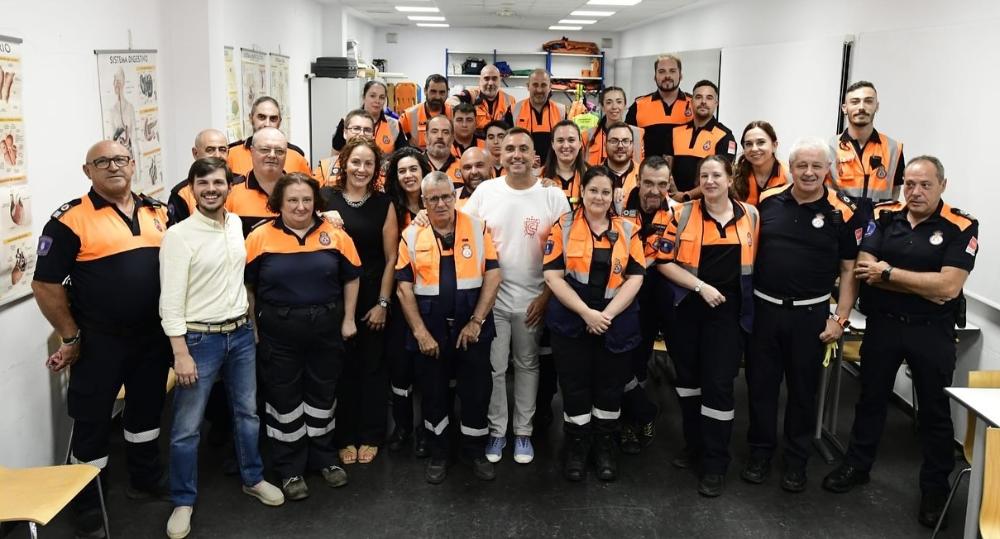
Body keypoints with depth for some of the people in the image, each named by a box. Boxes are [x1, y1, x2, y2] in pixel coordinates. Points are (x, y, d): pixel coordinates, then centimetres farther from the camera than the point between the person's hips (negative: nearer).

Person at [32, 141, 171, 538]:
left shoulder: (157, 212, 6)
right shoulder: (70, 220, -12)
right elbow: (45, 285, -11)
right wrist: (71, 336, -7)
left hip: (153, 335, 5)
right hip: (99, 341, -5)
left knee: (147, 409, 20)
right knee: (92, 420, 7)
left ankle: (146, 479, 40)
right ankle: (86, 503, 23)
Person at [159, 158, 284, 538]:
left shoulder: (239, 224, 3)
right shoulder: (179, 235, -13)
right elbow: (171, 300, -14)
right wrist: (181, 353, -18)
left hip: (241, 333, 6)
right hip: (200, 338, -5)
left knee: (247, 411, 18)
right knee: (188, 426, 4)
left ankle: (253, 479, 36)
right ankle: (183, 502, 20)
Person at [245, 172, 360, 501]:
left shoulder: (334, 235, -3)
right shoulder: (260, 237, -7)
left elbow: (351, 278, 4)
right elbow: (247, 286, -2)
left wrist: (348, 319, 2)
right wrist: (253, 326, -3)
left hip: (326, 328, 2)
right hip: (278, 331, -1)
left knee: (323, 393, 16)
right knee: (284, 397, 9)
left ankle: (325, 458, 34)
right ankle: (290, 468, 25)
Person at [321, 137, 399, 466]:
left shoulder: (384, 204, 1)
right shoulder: (325, 199, -1)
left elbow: (391, 257, -1)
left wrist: (383, 303, -5)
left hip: (374, 298, 0)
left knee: (372, 366, 8)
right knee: (342, 367, 6)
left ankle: (370, 436, 22)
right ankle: (345, 437, 21)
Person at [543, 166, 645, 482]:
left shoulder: (627, 230, 5)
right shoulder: (563, 227, -1)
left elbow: (635, 277, -1)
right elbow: (553, 276, -8)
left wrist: (608, 314, -13)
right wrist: (586, 313, -16)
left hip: (616, 323, 2)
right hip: (571, 322, -1)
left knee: (609, 387, 10)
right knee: (574, 387, 6)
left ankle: (605, 448, 28)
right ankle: (576, 449, 23)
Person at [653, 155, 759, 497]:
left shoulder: (750, 215, 3)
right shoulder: (683, 215, -3)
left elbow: (755, 260, 12)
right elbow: (664, 261, -7)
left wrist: (742, 293, 3)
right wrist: (701, 286, -14)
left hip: (728, 312, 0)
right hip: (688, 309, 1)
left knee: (719, 384, -2)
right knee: (688, 378, 13)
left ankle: (715, 463, 9)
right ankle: (694, 445, 32)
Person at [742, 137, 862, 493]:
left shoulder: (842, 212, -6)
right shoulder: (767, 201, 1)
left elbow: (850, 270, -2)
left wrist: (841, 319, -7)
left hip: (810, 314, -2)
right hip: (763, 308, 2)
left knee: (803, 388, 10)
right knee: (761, 384, 10)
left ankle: (796, 460, 25)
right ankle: (760, 452, 26)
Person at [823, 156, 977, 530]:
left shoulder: (961, 228, -11)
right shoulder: (884, 216, -2)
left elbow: (948, 286, -21)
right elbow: (865, 271, -12)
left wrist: (889, 272, -16)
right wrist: (924, 285, -18)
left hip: (932, 331, -3)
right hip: (882, 324, 3)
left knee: (935, 411, 10)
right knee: (871, 398, 17)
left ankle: (936, 489, 26)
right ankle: (857, 465, 34)